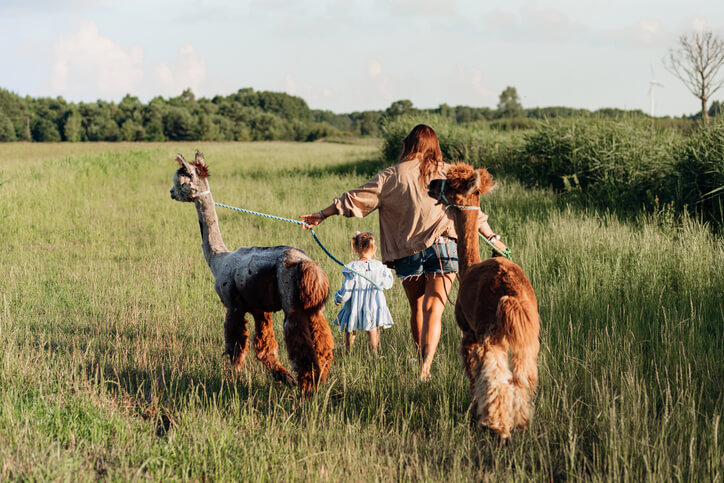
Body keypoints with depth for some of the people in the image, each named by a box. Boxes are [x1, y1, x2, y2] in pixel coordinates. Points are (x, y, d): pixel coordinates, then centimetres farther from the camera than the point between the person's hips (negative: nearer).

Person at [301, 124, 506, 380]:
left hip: (407, 251, 0)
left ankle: (422, 362, 22)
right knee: (433, 309, -7)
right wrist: (492, 238, 21)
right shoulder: (448, 173, 7)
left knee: (417, 308, 16)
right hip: (443, 247, 0)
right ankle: (426, 365, -24)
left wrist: (322, 214, 7)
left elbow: (356, 198, 0)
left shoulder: (393, 176, 1)